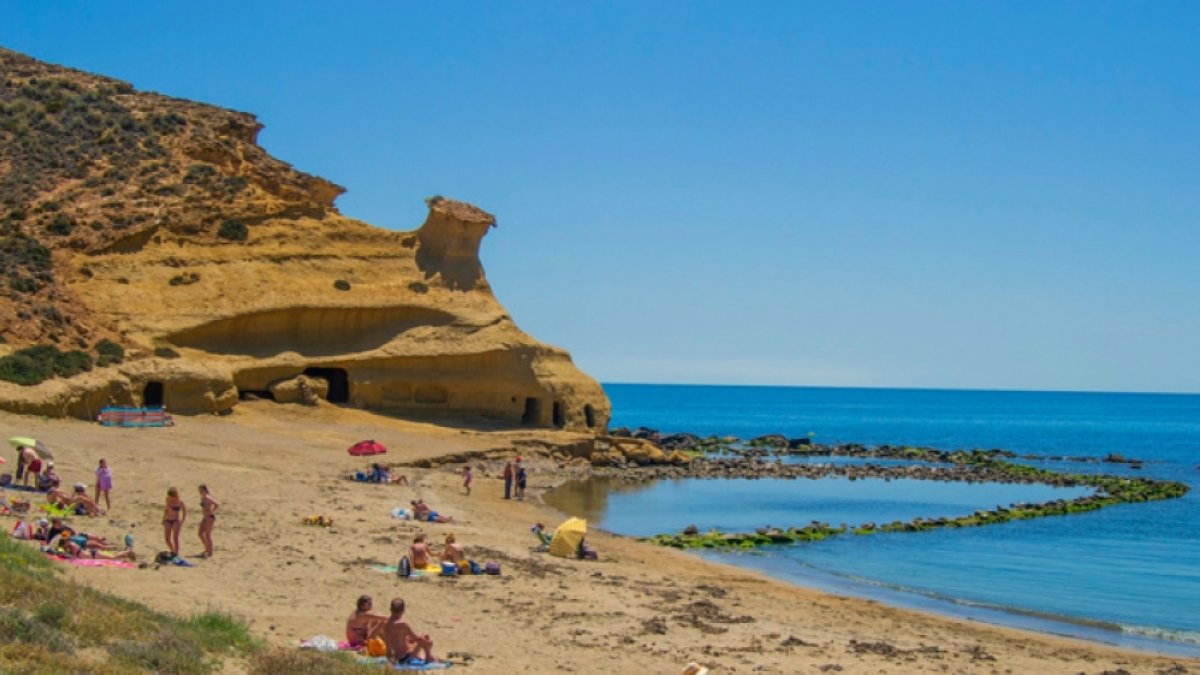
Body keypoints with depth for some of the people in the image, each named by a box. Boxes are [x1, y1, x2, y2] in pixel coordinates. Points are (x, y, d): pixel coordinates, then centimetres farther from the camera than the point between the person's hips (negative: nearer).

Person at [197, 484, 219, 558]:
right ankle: (207, 549, 26)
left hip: (209, 517, -10)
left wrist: (211, 512, -17)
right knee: (201, 534, 13)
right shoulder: (202, 497, 10)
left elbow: (217, 505, -26)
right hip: (205, 517, 10)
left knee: (208, 535, -3)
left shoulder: (207, 498, -18)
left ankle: (210, 553, 5)